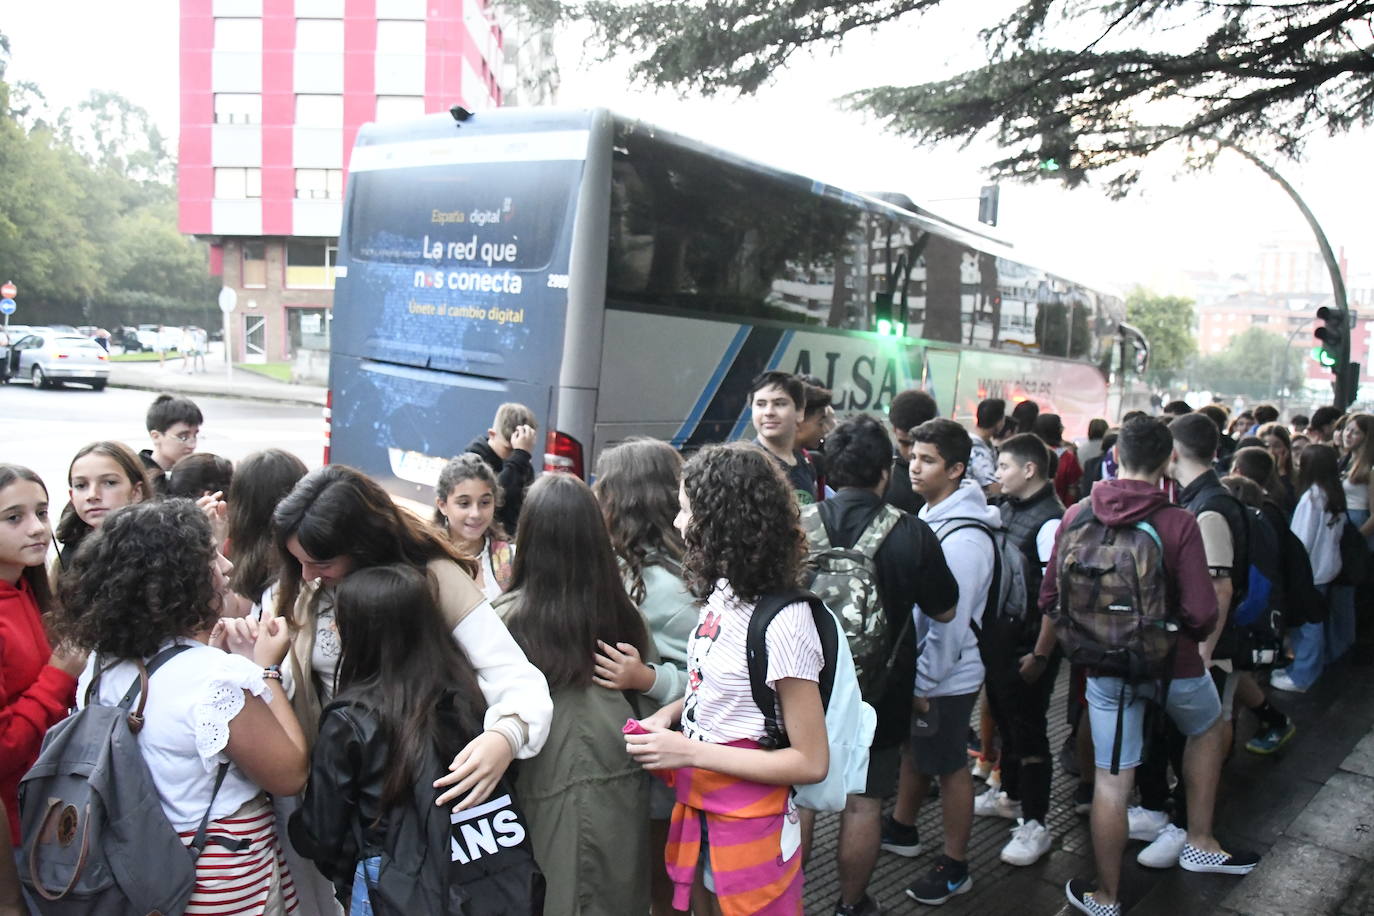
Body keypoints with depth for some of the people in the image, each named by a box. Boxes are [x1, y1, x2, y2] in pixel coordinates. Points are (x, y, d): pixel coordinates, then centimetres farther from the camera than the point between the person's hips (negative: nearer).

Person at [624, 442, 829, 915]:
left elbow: (812, 762, -21)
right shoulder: (722, 592, 0)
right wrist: (670, 714, -4)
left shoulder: (783, 621, -25)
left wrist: (689, 753, -23)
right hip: (699, 807, 8)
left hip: (750, 826, -8)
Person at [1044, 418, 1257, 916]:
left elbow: (1049, 597, -3)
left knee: (1111, 778, 10)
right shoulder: (1179, 523, -19)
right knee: (1208, 726, 30)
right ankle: (1199, 843, 37)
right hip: (1171, 662, -2)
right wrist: (1188, 634, 3)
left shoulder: (1076, 516, -10)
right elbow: (1201, 613, -20)